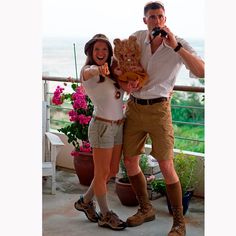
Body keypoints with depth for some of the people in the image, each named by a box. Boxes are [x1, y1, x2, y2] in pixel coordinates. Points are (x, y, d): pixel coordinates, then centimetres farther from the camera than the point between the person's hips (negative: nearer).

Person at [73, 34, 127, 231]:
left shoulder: (111, 71, 13)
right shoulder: (88, 70, -9)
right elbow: (88, 72, -33)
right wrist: (99, 69, -57)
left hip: (119, 126, 8)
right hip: (102, 126, -8)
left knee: (112, 171, 16)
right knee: (102, 173, 4)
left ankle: (85, 201, 34)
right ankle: (106, 215, 19)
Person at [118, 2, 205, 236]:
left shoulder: (179, 44, -10)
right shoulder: (137, 38, 0)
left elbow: (201, 71, -24)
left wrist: (175, 46, -29)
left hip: (158, 109, -4)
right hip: (134, 107, 4)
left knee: (166, 166, -7)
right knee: (129, 161, 10)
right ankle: (146, 209, 30)